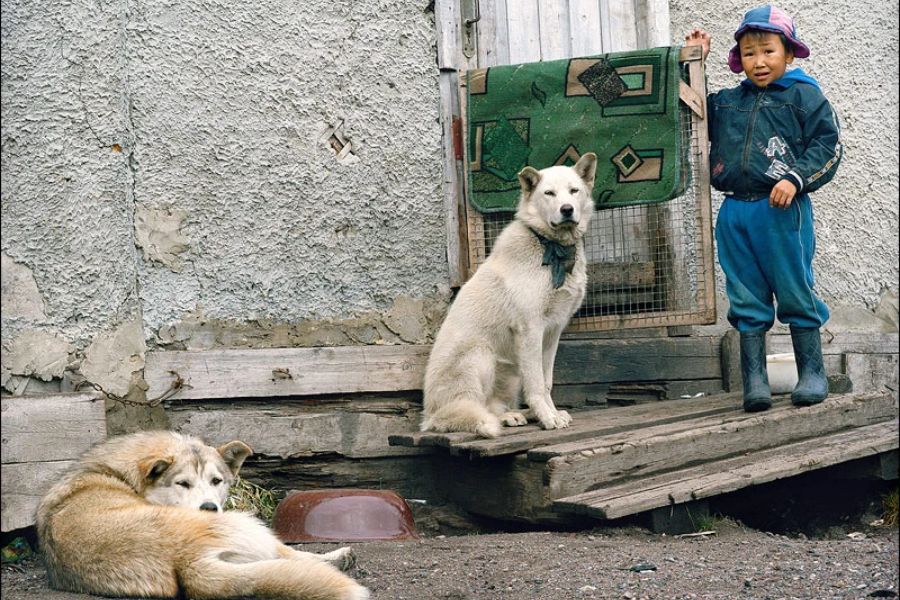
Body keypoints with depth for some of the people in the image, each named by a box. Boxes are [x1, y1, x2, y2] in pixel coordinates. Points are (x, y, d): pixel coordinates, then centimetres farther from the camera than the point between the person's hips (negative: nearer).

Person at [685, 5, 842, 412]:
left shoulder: (804, 97, 2)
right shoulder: (726, 103, 15)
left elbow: (827, 145, -2)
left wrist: (796, 179, -16)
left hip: (782, 211, -4)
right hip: (734, 214, 4)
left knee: (795, 293, 2)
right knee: (747, 300, 5)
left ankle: (812, 373, 14)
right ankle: (754, 380, 10)